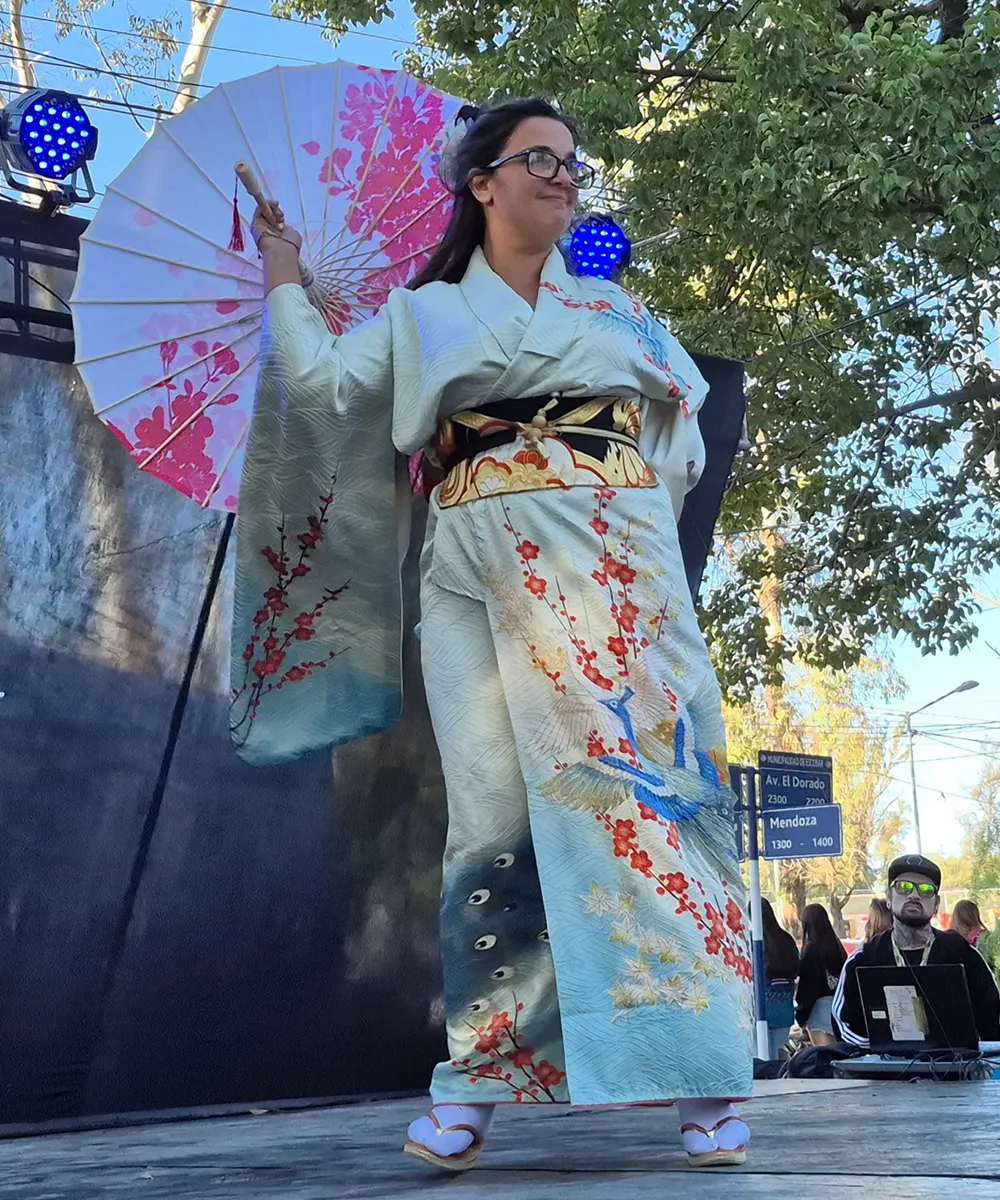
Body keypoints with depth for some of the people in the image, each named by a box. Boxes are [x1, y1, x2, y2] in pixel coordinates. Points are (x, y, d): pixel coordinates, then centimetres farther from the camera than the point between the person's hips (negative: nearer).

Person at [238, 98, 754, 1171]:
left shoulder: (617, 309, 22)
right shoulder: (424, 314, 18)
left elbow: (685, 437, 18)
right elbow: (323, 379, 4)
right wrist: (282, 276, 17)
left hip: (612, 567, 1)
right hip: (480, 578, -1)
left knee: (645, 782, -9)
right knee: (497, 814, -6)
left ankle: (702, 1077, -7)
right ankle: (476, 1081, 1)